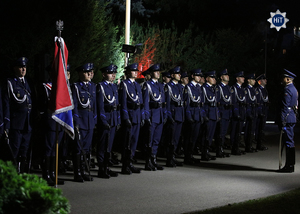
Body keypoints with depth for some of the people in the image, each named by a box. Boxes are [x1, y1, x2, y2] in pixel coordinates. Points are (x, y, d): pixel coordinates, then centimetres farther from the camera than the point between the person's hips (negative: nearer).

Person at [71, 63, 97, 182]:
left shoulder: (92, 87, 14)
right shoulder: (76, 87, -5)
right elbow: (74, 105, -9)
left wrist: (95, 120, 11)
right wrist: (76, 122, -14)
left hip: (90, 121, 6)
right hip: (80, 119, -6)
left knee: (87, 147, 9)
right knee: (78, 147, -3)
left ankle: (85, 171, 15)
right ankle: (77, 173, 0)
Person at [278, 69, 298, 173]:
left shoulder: (287, 90, -15)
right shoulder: (294, 89, 17)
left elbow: (285, 107, -19)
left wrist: (282, 121, -19)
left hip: (287, 118, -10)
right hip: (292, 118, 10)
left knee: (288, 142, -7)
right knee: (290, 142, 13)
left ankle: (289, 166, -6)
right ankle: (290, 165, 16)